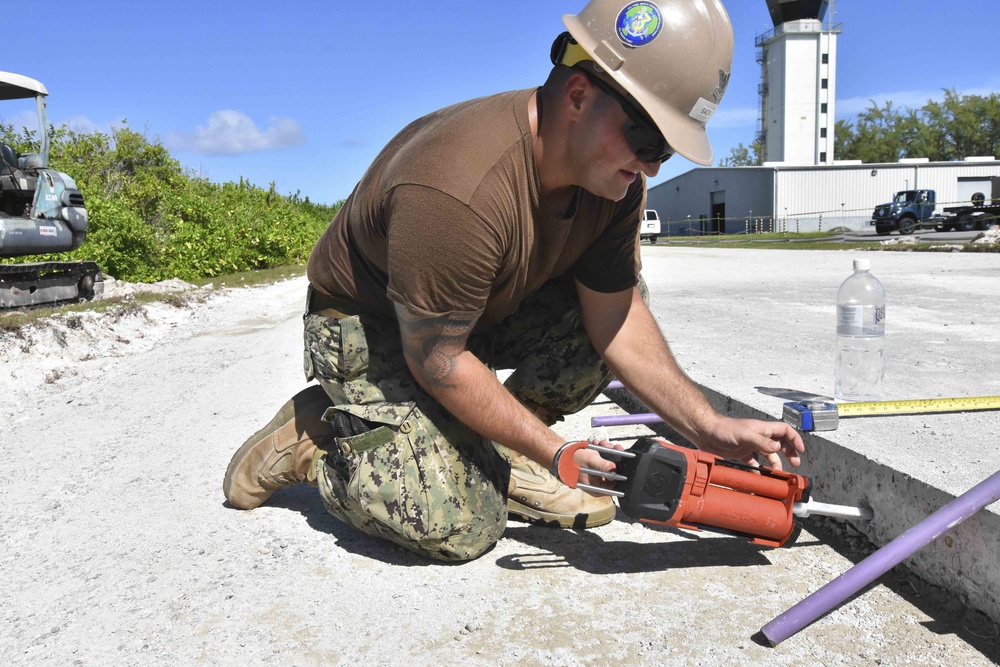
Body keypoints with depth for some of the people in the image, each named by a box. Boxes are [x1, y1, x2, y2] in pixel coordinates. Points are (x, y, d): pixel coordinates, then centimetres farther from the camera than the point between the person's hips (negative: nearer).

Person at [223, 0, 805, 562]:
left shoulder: (615, 176, -13)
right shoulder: (458, 192, -38)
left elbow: (616, 318, -9)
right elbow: (436, 361, -28)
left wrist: (708, 428, -17)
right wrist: (555, 450, -23)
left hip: (488, 308, 7)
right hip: (370, 329, -7)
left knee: (622, 300, -12)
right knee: (463, 529, -17)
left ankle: (500, 458, 1)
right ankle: (314, 434, 6)